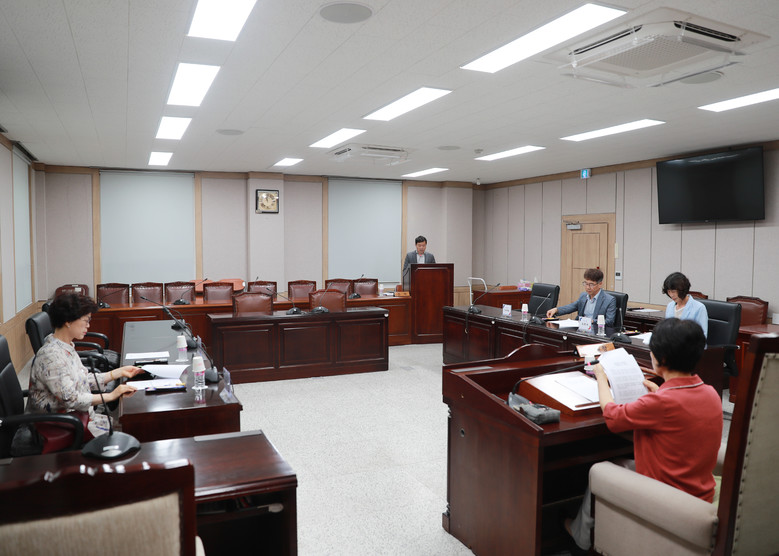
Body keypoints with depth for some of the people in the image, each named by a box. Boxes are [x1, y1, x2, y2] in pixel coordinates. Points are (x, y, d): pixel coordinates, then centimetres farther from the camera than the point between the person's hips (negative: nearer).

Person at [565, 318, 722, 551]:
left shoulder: (662, 402, -30)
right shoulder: (711, 394, -6)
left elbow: (613, 416, -16)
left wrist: (601, 378, -1)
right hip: (703, 496, 7)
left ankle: (581, 536, 40)